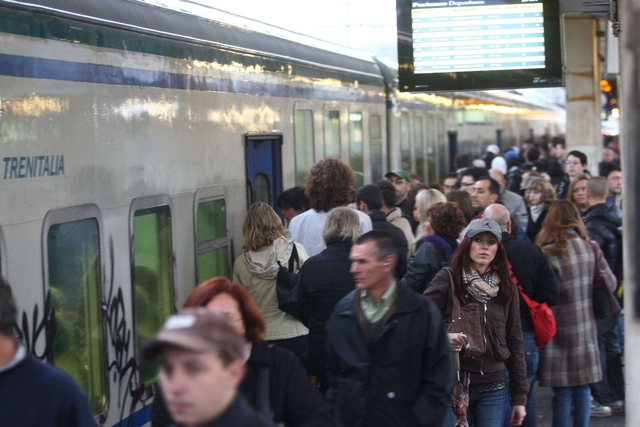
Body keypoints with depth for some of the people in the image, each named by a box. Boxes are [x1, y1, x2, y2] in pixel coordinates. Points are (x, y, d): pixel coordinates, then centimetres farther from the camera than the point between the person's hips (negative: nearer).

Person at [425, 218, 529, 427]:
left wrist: (519, 397, 9)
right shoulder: (446, 280, -4)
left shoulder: (506, 287, 8)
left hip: (493, 390, 3)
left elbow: (515, 342, 11)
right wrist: (444, 337, -27)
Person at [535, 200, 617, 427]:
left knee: (563, 391, 1)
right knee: (583, 389, 12)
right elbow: (610, 281, 9)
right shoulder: (591, 248, 1)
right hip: (586, 329, 4)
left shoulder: (548, 254, -14)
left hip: (560, 332, -4)